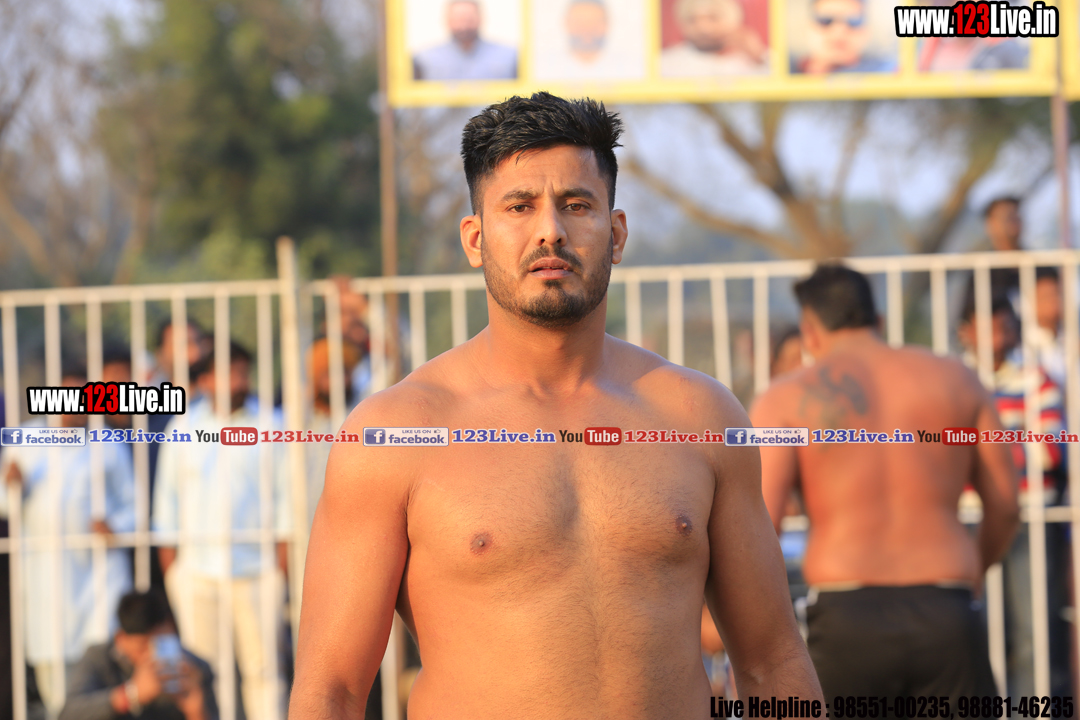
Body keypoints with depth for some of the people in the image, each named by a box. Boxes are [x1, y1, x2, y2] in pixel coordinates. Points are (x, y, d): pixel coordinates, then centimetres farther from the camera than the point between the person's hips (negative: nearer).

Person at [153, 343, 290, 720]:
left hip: (256, 568, -1)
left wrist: (283, 546, -1)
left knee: (262, 667, -2)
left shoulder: (269, 425, 5)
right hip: (196, 568, 1)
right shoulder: (184, 426, 11)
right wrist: (168, 550, 8)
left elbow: (284, 491, 6)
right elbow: (168, 491, 14)